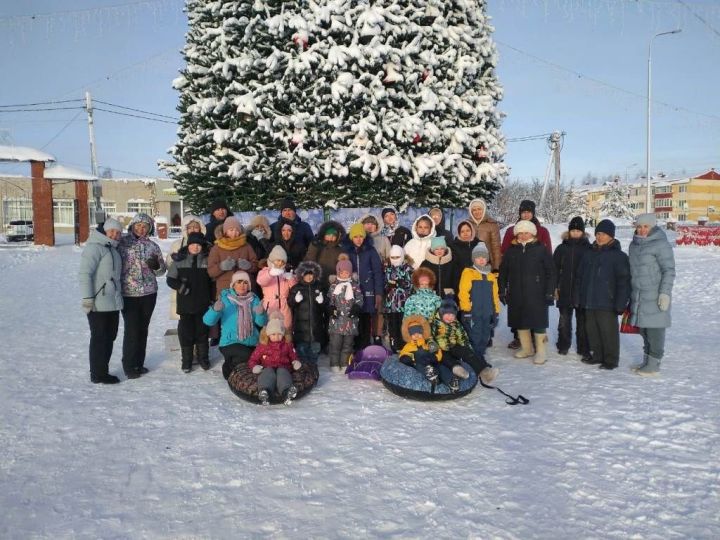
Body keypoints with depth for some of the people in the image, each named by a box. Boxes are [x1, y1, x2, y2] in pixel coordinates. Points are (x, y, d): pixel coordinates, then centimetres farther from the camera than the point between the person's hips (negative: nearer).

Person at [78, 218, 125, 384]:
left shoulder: (113, 249, 16)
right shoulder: (94, 247, -11)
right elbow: (84, 273, -19)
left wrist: (120, 294, 19)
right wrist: (87, 298, -23)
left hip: (113, 303, 9)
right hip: (98, 304, -9)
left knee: (110, 337, 14)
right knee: (99, 338, -1)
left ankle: (102, 371, 26)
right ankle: (98, 374, 8)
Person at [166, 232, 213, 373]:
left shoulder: (207, 259, 3)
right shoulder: (179, 259, 0)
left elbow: (213, 280, 8)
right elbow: (170, 279, 1)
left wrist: (212, 298, 4)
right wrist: (180, 287, -17)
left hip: (203, 303, 1)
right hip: (185, 303, -1)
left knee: (202, 331, 10)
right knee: (186, 331, 5)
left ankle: (203, 358, 23)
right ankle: (186, 360, 16)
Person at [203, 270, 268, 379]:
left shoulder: (254, 299, 5)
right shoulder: (225, 299, -3)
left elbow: (262, 323, -7)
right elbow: (208, 321, -12)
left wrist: (260, 313, -29)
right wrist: (215, 309, -32)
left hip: (252, 343, 4)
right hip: (230, 343, -4)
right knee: (246, 355, -30)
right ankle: (229, 368, 2)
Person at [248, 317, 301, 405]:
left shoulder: (287, 345, 22)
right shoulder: (262, 346, 19)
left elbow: (293, 356, 27)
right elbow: (253, 359, 19)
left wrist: (296, 362, 3)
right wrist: (254, 366, -4)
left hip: (282, 367, 0)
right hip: (268, 367, 0)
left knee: (282, 372, -36)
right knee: (268, 373, -37)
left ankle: (287, 391, -66)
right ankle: (264, 392, -66)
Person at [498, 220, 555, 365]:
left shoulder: (541, 249, -1)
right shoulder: (511, 251, 9)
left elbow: (551, 272, -3)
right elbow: (503, 272, 14)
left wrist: (550, 292, -7)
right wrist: (502, 291, 9)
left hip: (536, 294, -4)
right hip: (516, 294, 4)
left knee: (538, 322, -2)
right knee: (520, 321, 10)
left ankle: (540, 352, 8)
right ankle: (526, 348, 26)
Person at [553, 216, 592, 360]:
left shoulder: (588, 249, 0)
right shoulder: (562, 248, 5)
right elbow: (555, 269, 7)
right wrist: (555, 287, 2)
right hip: (565, 291, 2)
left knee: (582, 321, 6)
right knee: (564, 320, 10)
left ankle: (584, 348, 15)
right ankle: (563, 345, 23)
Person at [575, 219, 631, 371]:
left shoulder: (618, 256, -7)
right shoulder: (590, 254, 11)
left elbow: (623, 280, -11)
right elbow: (581, 277, 16)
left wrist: (620, 303, -16)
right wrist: (579, 298, 12)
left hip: (606, 303, -6)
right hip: (589, 302, 6)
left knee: (608, 331, 0)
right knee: (592, 330, 13)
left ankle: (611, 359, 11)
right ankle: (597, 355, 27)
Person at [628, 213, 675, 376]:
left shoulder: (661, 244, -10)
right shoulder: (634, 244, 13)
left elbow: (669, 270, -13)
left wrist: (665, 293, -18)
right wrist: (631, 294, 22)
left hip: (655, 298, -7)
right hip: (638, 297, 8)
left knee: (655, 330, -2)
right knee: (644, 330, 14)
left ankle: (653, 364, 6)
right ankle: (646, 361, 25)